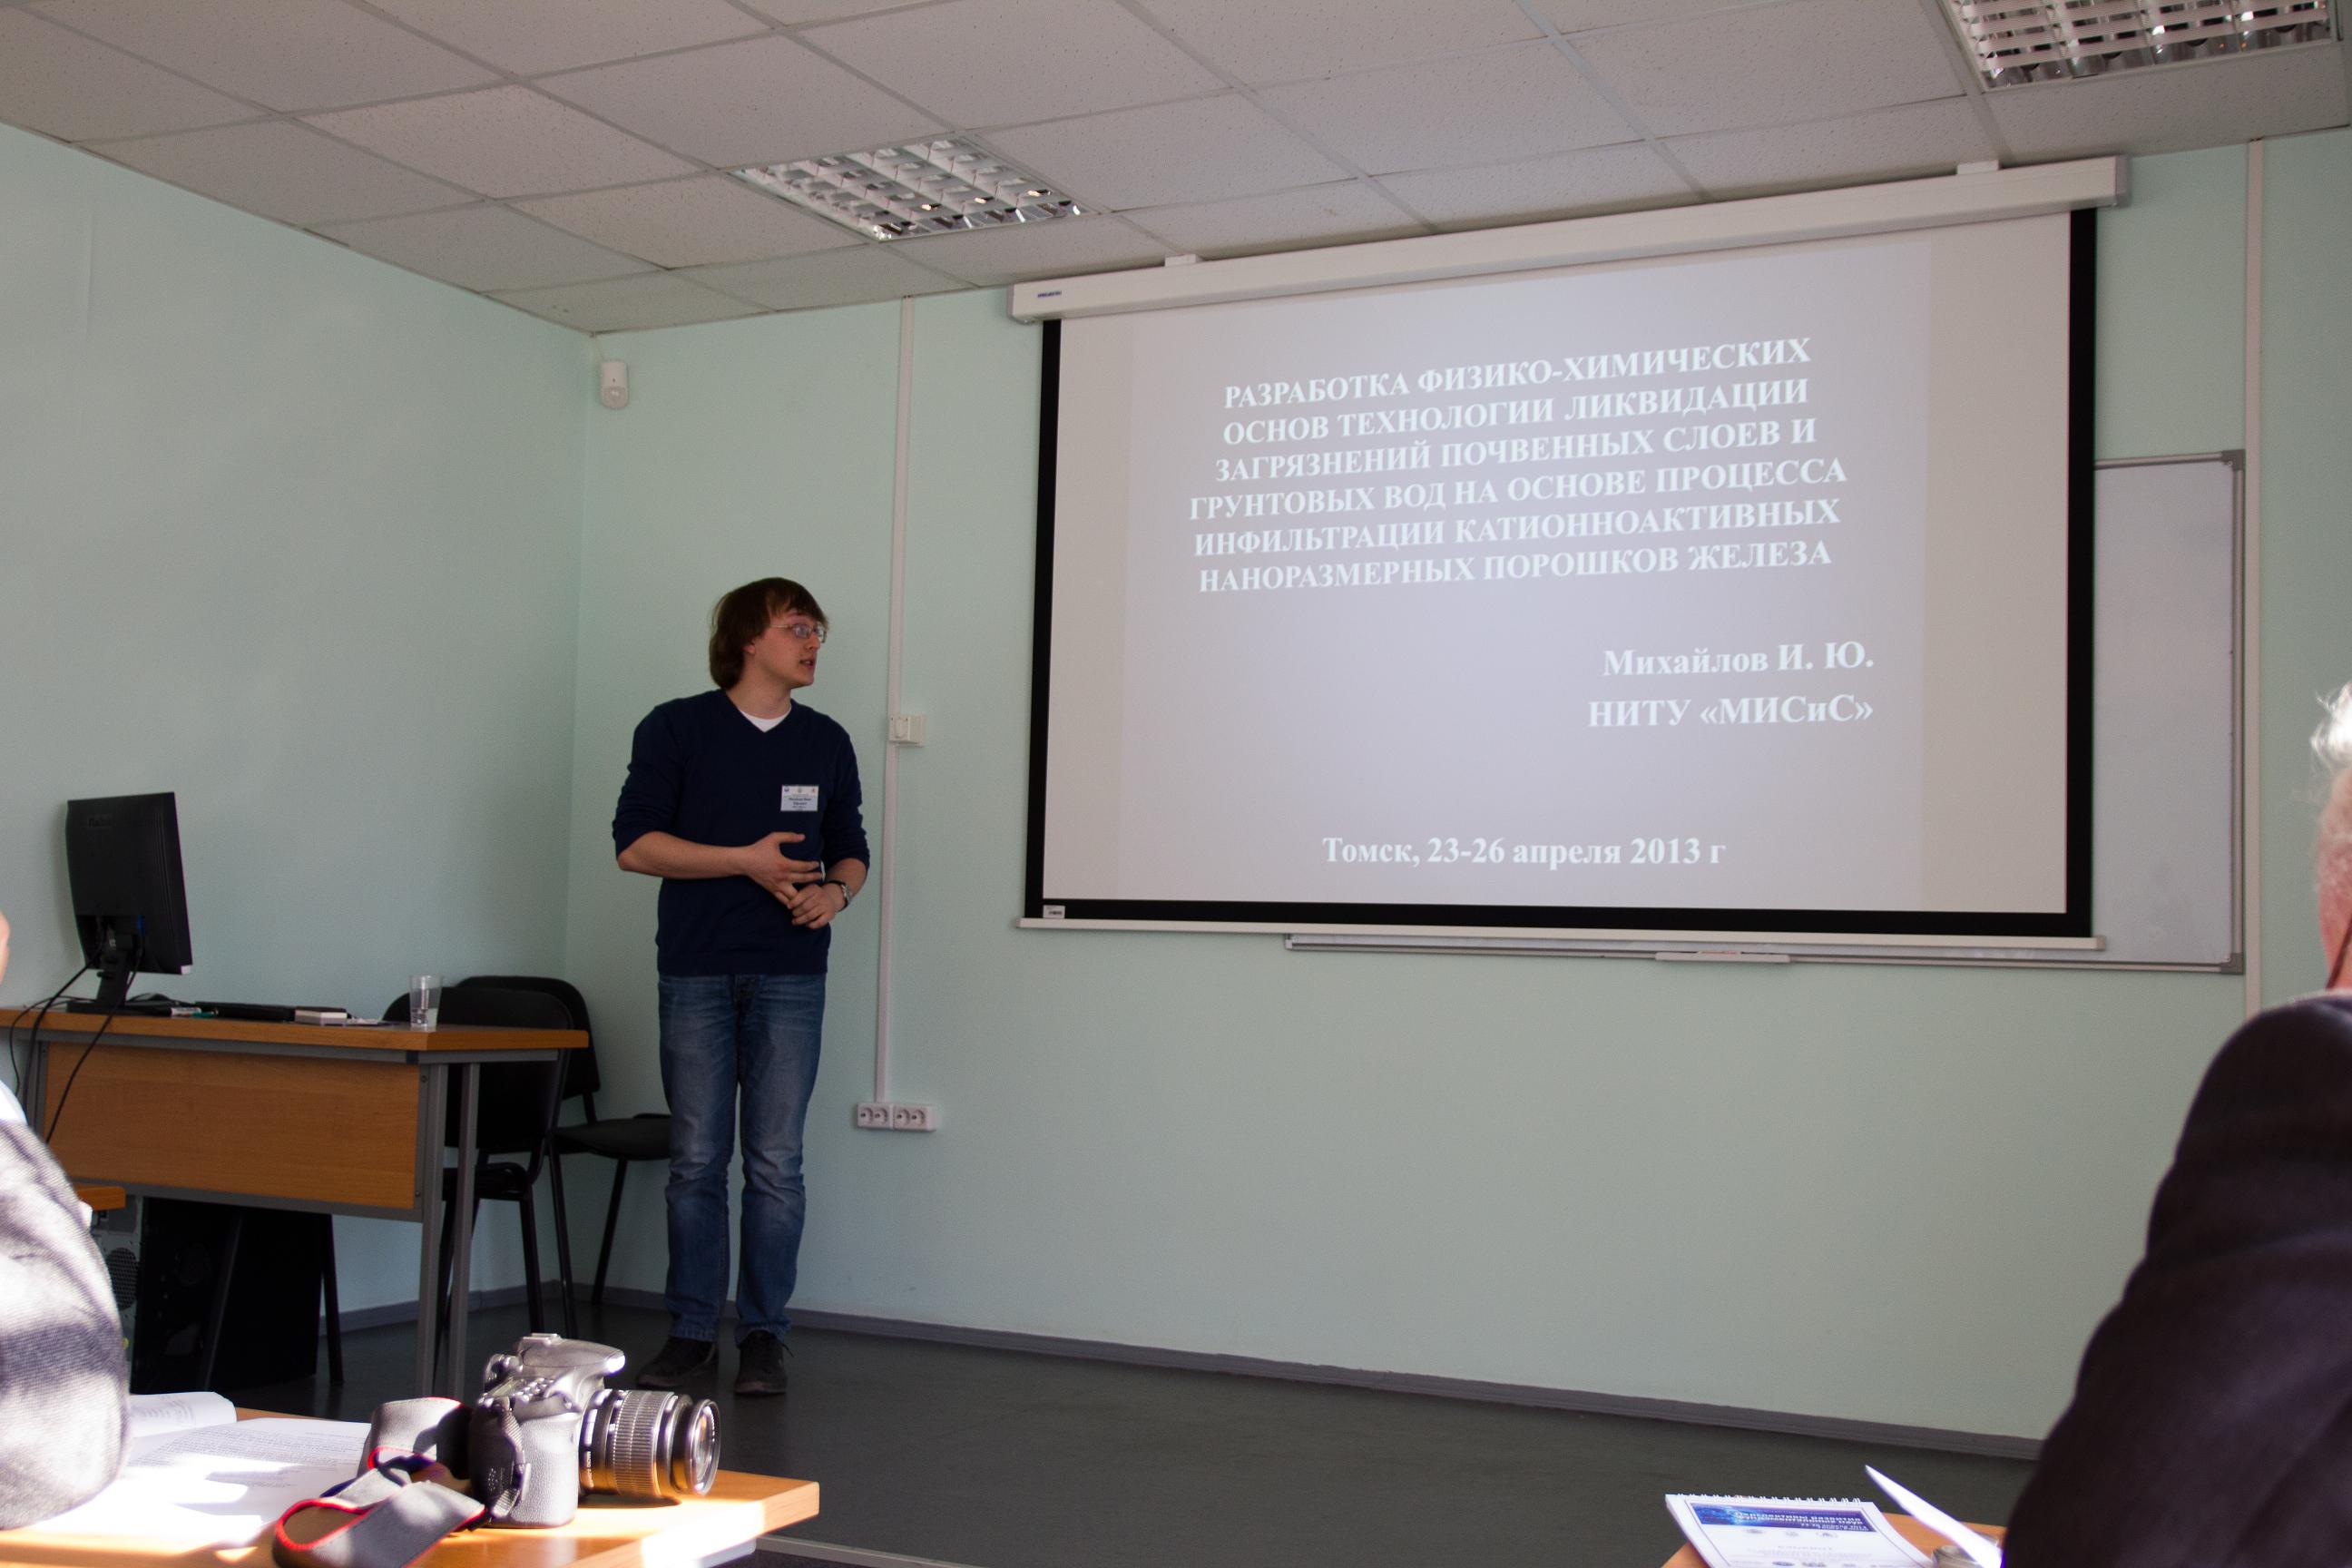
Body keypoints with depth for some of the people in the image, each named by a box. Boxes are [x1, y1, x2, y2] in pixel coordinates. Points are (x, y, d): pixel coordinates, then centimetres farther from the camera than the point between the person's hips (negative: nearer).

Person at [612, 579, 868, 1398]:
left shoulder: (826, 742, 12)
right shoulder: (676, 728, 2)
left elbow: (850, 850, 17)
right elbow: (634, 843, -5)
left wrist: (835, 892, -6)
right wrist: (745, 860, -13)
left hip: (789, 976, 2)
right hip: (697, 972, -2)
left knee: (775, 1163, -1)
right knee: (696, 1160, 4)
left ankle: (762, 1335, 8)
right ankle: (690, 1330, 15)